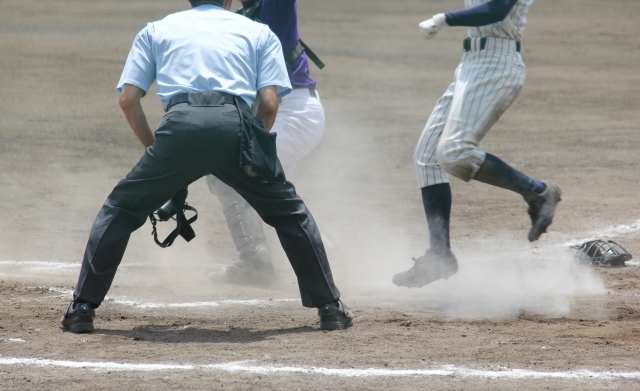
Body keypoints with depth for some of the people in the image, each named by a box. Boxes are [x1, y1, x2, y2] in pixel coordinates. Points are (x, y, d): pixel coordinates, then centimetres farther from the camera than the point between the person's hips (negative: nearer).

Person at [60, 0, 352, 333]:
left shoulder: (157, 30, 29)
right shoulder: (259, 32, 28)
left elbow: (128, 99, 18)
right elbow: (270, 103, 13)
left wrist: (151, 148, 30)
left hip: (180, 123, 0)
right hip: (236, 124, 0)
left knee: (121, 210, 18)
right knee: (289, 212, 21)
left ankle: (82, 308, 9)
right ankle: (329, 308, 18)